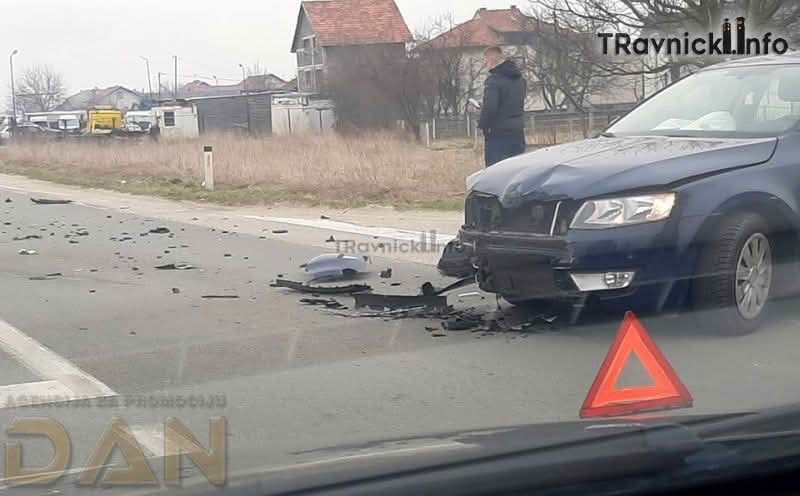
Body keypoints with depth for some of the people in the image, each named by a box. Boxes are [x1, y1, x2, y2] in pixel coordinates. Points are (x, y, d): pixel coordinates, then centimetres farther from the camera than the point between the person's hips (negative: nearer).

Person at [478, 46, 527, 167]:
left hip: (498, 135, -8)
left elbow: (489, 107, -22)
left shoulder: (493, 80, -15)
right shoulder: (520, 79, 12)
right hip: (518, 133, 8)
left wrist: (482, 125, -8)